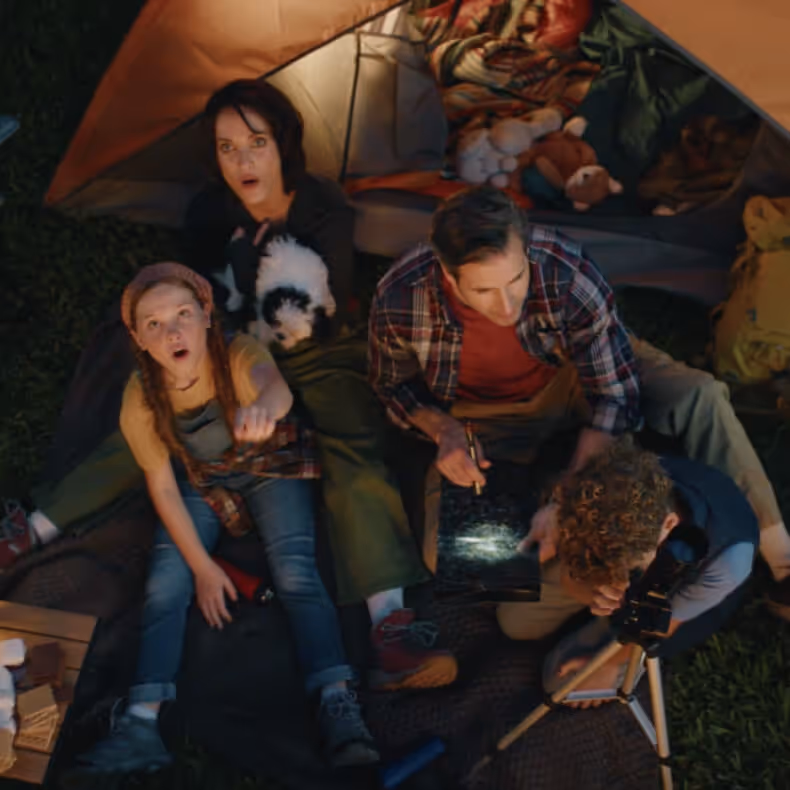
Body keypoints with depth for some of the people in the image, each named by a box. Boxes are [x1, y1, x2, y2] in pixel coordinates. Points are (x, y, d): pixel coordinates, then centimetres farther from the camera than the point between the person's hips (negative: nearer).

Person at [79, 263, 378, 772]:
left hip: (273, 469, -2)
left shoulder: (240, 354, -30)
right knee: (167, 582, -17)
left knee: (296, 573, -23)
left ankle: (338, 702, -31)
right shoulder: (142, 398, -20)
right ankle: (143, 722, -23)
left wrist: (264, 405, -81)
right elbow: (162, 485, -12)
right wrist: (203, 566, -16)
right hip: (199, 483, 2)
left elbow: (273, 383, -55)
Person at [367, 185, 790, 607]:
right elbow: (395, 384, -7)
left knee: (699, 396, -23)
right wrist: (444, 431, -27)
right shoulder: (399, 302, -32)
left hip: (573, 370, 0)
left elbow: (616, 394, -26)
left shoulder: (567, 271, -36)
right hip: (487, 415, 0)